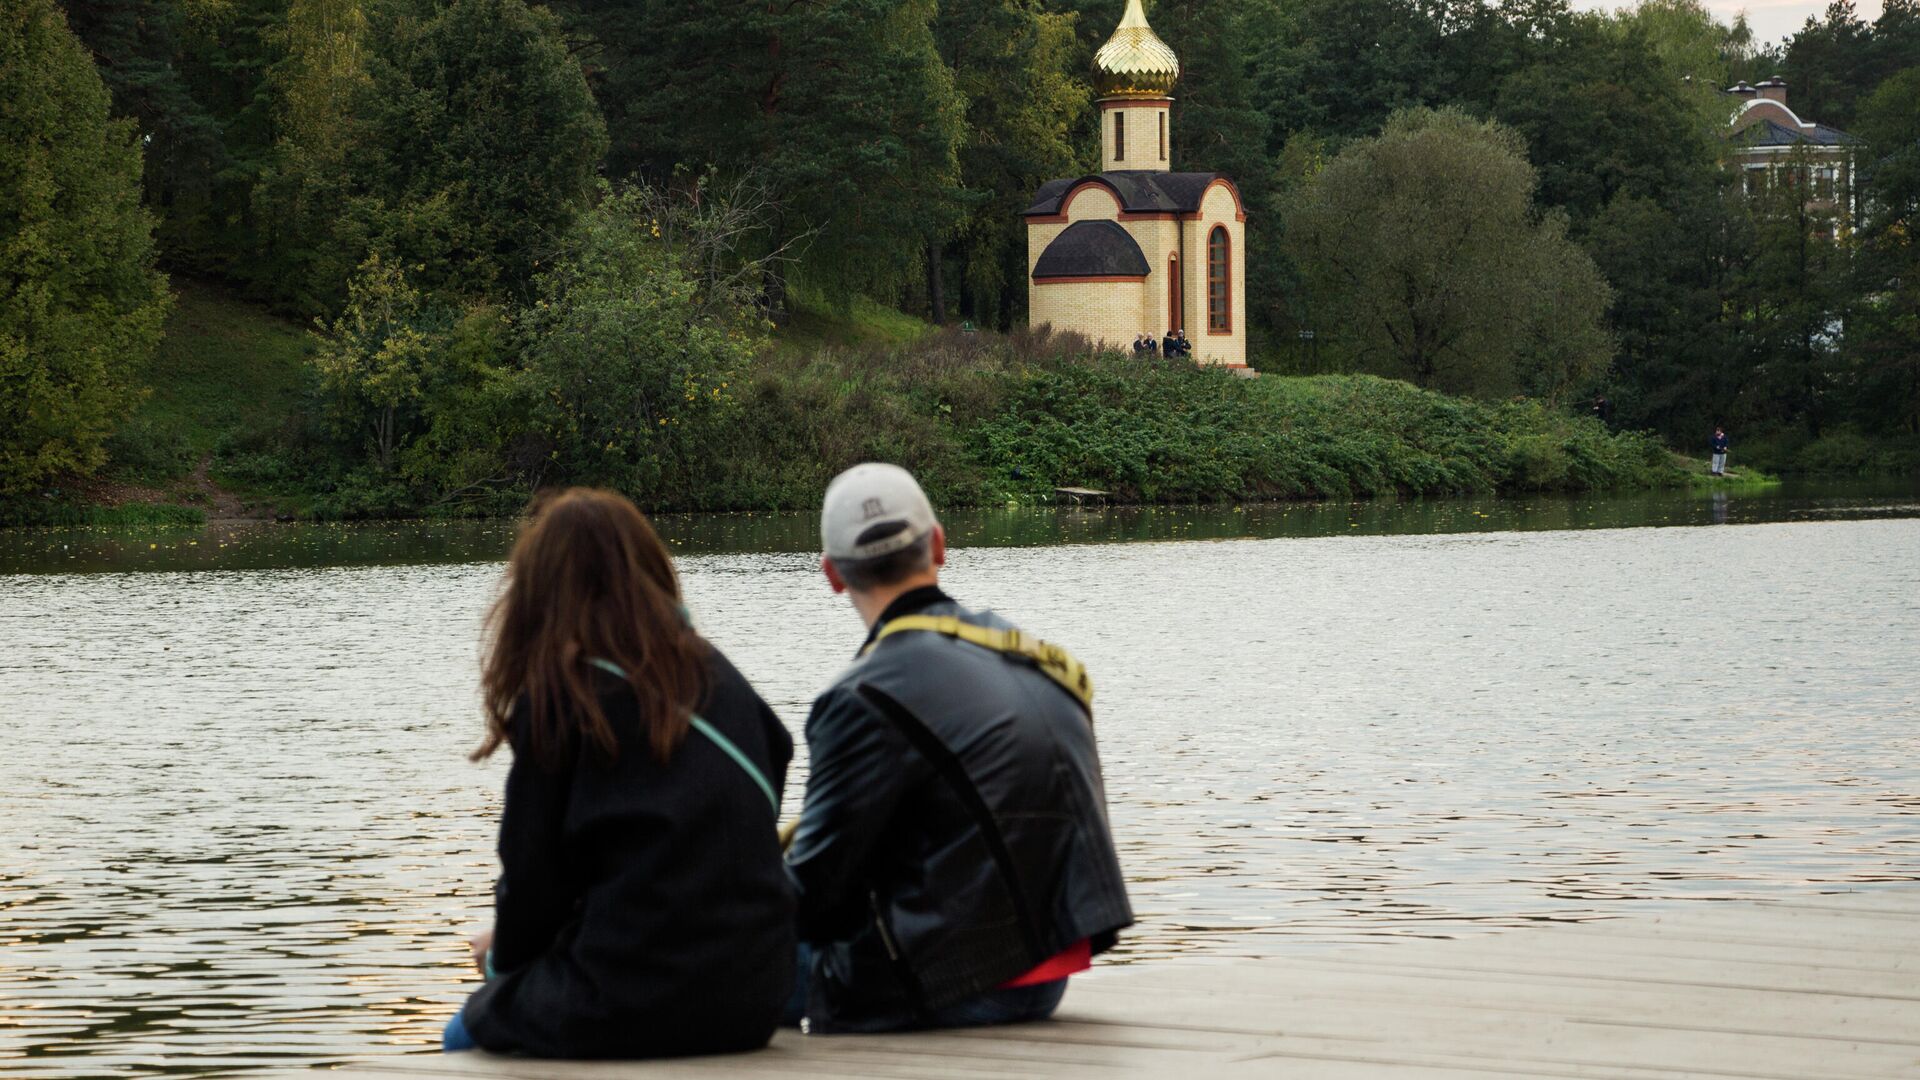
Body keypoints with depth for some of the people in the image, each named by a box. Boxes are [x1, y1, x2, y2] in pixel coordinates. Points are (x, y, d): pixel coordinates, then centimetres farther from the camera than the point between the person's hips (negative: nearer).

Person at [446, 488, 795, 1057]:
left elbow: (534, 874, -6)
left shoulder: (557, 694, -7)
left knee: (470, 1031, 22)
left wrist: (503, 954, 18)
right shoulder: (718, 675, 9)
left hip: (628, 1008, -6)